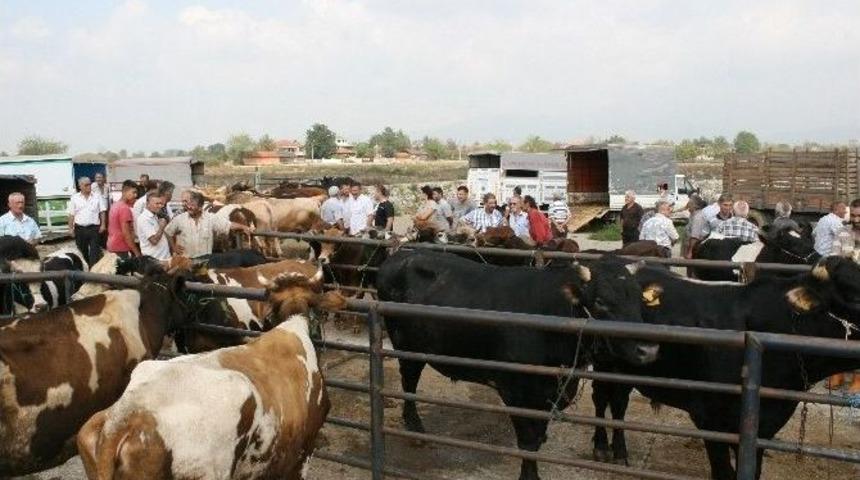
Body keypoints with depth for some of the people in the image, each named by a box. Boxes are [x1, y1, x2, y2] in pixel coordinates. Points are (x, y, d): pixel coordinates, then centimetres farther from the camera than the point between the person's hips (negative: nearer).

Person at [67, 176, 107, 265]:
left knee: (95, 251, -5)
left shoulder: (97, 197, 4)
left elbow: (102, 212, 4)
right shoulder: (75, 198, 5)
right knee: (82, 251, 12)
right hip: (80, 229, 1)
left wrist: (103, 225, -5)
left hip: (94, 228, -1)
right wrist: (70, 228, 1)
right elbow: (71, 215, 5)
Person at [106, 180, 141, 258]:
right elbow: (126, 233, -20)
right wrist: (136, 252, -18)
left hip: (112, 246, 10)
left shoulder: (114, 205, 11)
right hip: (121, 248, -10)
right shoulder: (125, 208, -17)